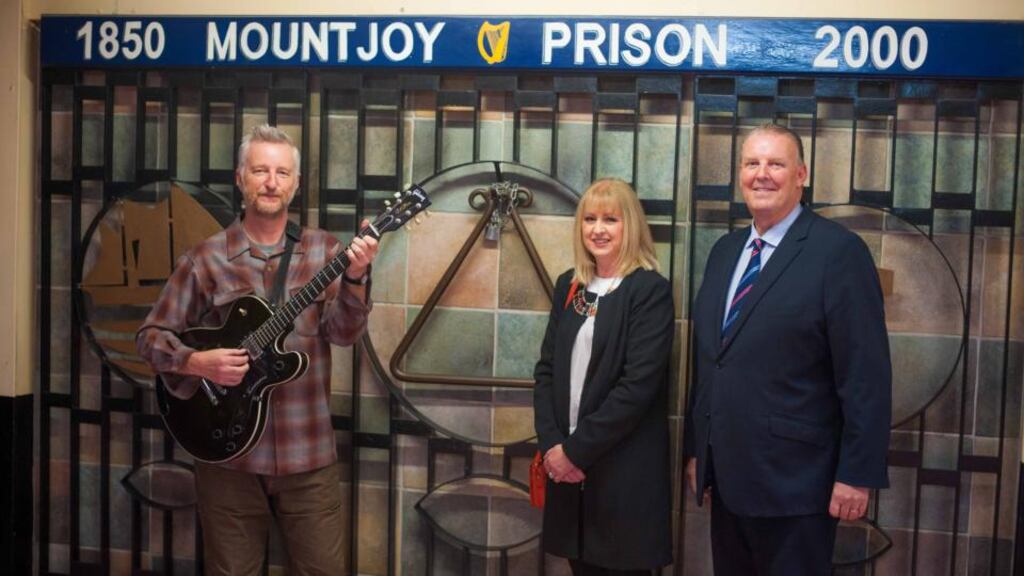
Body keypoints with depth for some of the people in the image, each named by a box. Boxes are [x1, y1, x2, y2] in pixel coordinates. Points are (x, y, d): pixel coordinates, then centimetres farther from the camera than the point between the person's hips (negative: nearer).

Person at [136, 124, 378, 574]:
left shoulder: (325, 252, 1)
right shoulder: (205, 259, -1)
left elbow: (344, 333, -10)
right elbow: (151, 335, 3)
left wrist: (355, 278, -27)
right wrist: (197, 363, -16)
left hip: (308, 453, 1)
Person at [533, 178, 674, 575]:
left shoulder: (650, 290, -9)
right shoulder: (569, 285, 9)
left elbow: (638, 385, -16)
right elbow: (546, 369, 7)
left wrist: (576, 449, -14)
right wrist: (551, 444, -6)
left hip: (624, 470, -5)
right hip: (567, 464, 5)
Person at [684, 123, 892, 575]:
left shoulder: (838, 250, -11)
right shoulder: (725, 250, 10)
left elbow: (865, 375, -13)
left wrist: (857, 473, -15)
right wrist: (696, 449, 13)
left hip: (793, 482, -6)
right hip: (726, 479, 6)